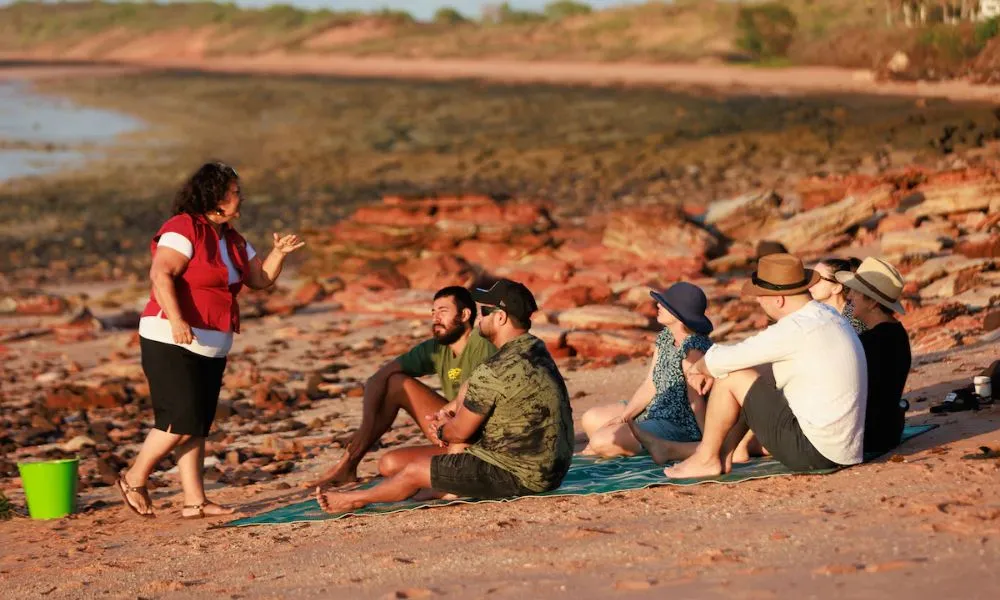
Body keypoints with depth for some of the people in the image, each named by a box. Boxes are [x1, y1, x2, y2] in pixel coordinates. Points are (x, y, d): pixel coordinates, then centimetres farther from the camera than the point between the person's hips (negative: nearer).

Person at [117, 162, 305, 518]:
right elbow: (160, 274, -23)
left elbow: (261, 279, 19)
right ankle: (134, 480, 4)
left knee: (197, 428, 6)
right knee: (181, 422, -12)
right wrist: (176, 320, -35)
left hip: (210, 348, 9)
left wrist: (279, 254, 0)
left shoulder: (232, 240, 15)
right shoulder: (184, 229, -12)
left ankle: (195, 502, 6)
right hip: (171, 343, -9)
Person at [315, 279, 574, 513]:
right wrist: (450, 424, 7)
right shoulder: (536, 349, 8)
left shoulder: (494, 371, -23)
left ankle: (356, 499, 29)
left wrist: (443, 429, 12)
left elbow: (461, 431, -11)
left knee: (413, 471, 8)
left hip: (520, 475, -9)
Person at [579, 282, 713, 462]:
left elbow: (696, 400, -28)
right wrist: (624, 417, -4)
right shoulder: (665, 337, 5)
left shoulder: (693, 347, -24)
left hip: (680, 427, -10)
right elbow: (649, 386, 6)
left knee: (600, 440, -21)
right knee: (590, 418, 15)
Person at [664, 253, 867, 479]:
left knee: (731, 376, -4)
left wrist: (700, 366, 7)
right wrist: (709, 368, 10)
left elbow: (720, 360, -15)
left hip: (813, 451, -9)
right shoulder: (826, 315, 7)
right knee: (760, 371, 22)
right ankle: (723, 455, 22)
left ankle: (707, 459, 11)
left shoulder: (796, 330, -22)